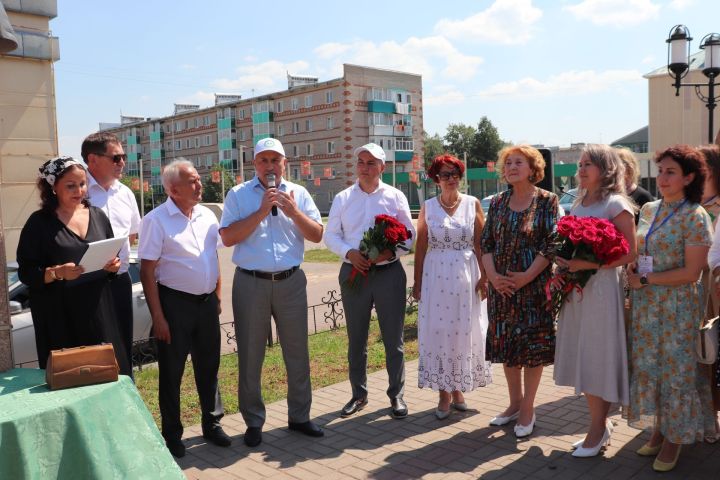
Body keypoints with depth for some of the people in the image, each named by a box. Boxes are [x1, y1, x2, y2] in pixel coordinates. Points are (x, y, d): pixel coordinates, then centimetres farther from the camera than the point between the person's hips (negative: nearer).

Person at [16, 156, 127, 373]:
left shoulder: (97, 215, 9)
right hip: (60, 316, -4)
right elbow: (26, 273, -6)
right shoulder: (39, 222, -4)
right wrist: (56, 273, -23)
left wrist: (113, 265, -4)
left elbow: (113, 256, 17)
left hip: (98, 310, 4)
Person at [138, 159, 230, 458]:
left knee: (208, 367, 15)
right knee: (172, 372, 8)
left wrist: (217, 298, 12)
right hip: (175, 303, -5)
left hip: (207, 302, 5)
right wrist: (158, 316, -15)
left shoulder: (208, 216, 6)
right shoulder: (156, 220, -11)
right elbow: (147, 272, -12)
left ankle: (212, 423, 32)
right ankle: (172, 434, 23)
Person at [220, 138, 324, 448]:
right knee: (250, 356, 7)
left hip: (291, 282, 2)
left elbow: (317, 235, 3)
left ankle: (299, 416, 26)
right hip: (250, 283, -1)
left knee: (297, 352, 10)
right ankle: (254, 422, 22)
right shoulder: (238, 195, 2)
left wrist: (293, 212, -12)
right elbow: (228, 237, -9)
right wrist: (261, 211, -14)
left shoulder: (298, 194, 8)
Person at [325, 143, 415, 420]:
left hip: (389, 273, -1)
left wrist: (391, 252, -18)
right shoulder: (343, 198, 6)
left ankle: (396, 395, 20)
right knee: (356, 339, 11)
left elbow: (409, 234, 1)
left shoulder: (395, 196, 3)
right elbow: (330, 235, 4)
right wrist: (349, 253, -15)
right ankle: (358, 395, 26)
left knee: (393, 339, 5)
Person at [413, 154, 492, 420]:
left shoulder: (472, 204, 4)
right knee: (438, 331, 1)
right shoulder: (428, 207, 3)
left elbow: (480, 243, 2)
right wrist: (417, 282, 0)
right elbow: (421, 246, 2)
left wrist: (484, 276, -5)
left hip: (466, 275, 0)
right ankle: (444, 393, 13)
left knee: (463, 330, 6)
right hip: (436, 276, 0)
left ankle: (458, 388, 23)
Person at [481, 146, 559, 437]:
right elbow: (486, 243, 7)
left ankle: (528, 409, 15)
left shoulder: (547, 201, -3)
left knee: (532, 345, 1)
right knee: (505, 343, 10)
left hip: (534, 285, -4)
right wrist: (492, 275, -8)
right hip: (501, 287, 4)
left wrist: (527, 276, -17)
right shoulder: (497, 203, 9)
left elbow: (551, 244, -9)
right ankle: (515, 403, 26)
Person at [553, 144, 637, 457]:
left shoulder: (616, 204, -6)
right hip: (575, 288, 7)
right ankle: (600, 424, 23)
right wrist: (562, 260, 0)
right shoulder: (577, 205, 15)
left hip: (602, 287, -7)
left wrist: (589, 264, -21)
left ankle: (598, 429, 13)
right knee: (581, 357, 9)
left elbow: (629, 254, -13)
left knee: (597, 357, 0)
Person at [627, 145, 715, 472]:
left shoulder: (695, 217, -12)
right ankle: (658, 429, 29)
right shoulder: (650, 209, 7)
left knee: (675, 369, 6)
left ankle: (674, 438, 24)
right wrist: (632, 269, -3)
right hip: (646, 304, 6)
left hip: (678, 306, -6)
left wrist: (645, 280, -14)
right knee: (648, 366, 12)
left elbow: (691, 272, -17)